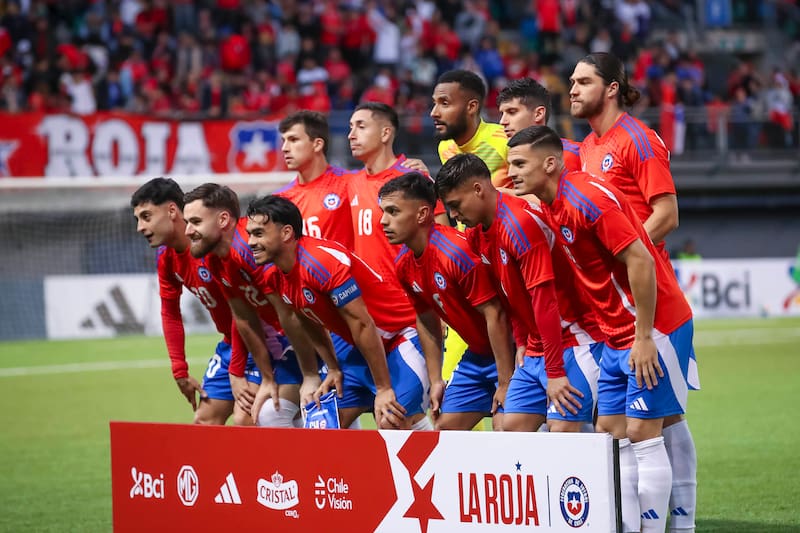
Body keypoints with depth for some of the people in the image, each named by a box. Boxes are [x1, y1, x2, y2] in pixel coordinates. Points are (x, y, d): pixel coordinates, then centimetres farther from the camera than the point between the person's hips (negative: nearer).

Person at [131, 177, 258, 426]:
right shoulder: (166, 257, 3)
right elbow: (170, 313, 15)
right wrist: (180, 371, 11)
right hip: (229, 344, 9)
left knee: (244, 419, -20)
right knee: (205, 420, 8)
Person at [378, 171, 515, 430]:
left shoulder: (457, 252, -26)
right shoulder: (403, 263, 0)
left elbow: (495, 316, -24)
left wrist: (506, 383, -22)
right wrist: (435, 380, 11)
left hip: (508, 350, -9)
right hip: (476, 356, 9)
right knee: (445, 428, 7)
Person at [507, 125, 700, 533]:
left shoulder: (588, 198, -19)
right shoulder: (550, 209, 8)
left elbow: (640, 261, -23)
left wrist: (644, 337, -23)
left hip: (654, 329, -9)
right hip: (617, 336, 9)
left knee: (642, 433, -8)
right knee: (611, 431, 8)